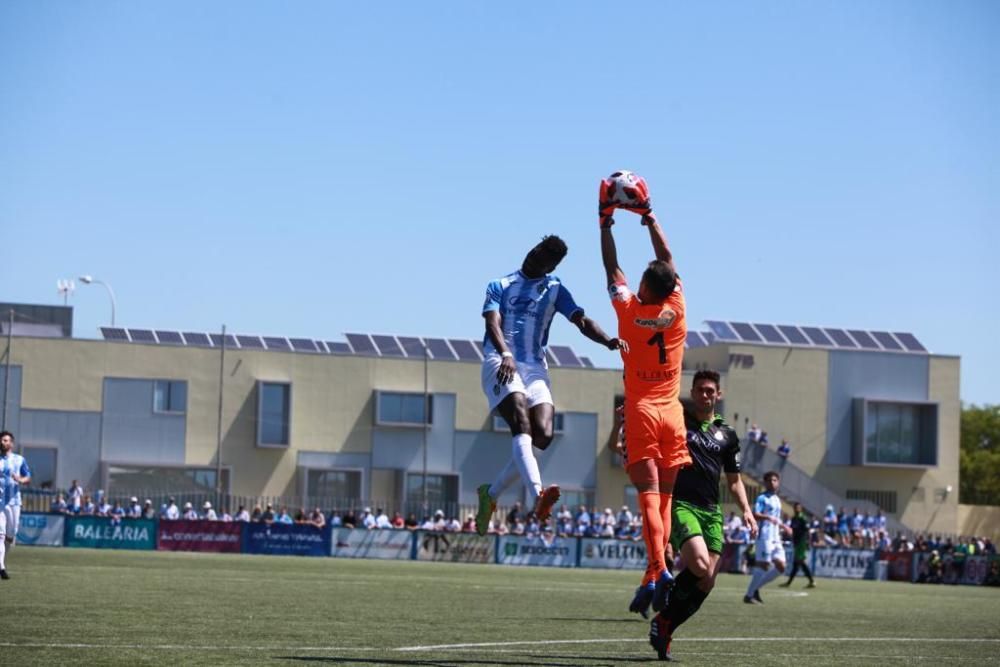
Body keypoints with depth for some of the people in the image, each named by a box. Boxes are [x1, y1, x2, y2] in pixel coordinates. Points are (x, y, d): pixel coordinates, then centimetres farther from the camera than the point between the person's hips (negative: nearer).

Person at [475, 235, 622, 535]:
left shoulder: (555, 290, 17)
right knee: (522, 422, -27)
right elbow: (493, 323, -6)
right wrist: (505, 355, -27)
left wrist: (608, 341, -19)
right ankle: (537, 495, -46)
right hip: (500, 363, -3)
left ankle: (491, 493, 6)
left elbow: (582, 321, 3)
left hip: (535, 368, 3)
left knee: (543, 434, -14)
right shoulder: (500, 286, 10)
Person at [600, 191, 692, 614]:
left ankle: (660, 568, -27)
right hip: (672, 413, 3)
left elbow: (611, 266, 7)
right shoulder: (676, 309, 0)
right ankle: (652, 577, 3)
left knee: (649, 497, -11)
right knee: (664, 499, 6)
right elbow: (667, 260, 14)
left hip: (641, 412, -3)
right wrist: (649, 219, 23)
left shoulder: (629, 310, -6)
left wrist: (605, 224, 17)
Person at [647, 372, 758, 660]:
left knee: (707, 582, -4)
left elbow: (734, 480, 23)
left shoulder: (727, 435, 17)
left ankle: (664, 626, 13)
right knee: (700, 566, -25)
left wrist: (746, 511, 9)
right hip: (680, 504, -5)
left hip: (711, 512, 5)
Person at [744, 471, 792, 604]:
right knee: (763, 565, -11)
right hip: (765, 537, -8)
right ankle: (749, 595, -4)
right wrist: (767, 517, -35)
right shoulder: (762, 498, -6)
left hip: (776, 538, 8)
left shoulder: (777, 500, 21)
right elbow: (755, 515, -20)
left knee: (780, 567, 1)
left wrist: (783, 527, 23)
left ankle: (756, 588, 10)